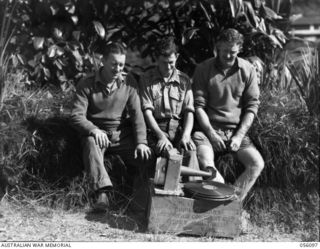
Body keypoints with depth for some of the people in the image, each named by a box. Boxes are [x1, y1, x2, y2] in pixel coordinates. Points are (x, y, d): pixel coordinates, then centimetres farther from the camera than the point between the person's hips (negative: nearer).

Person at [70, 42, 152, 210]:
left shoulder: (129, 82, 2)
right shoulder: (86, 85, -4)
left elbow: (136, 113, -3)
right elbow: (76, 116, -11)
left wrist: (141, 142, -17)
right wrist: (94, 130, -31)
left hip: (123, 133, 2)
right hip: (97, 132, -2)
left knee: (145, 155, -24)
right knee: (91, 143, -37)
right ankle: (103, 192, -46)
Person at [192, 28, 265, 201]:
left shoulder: (247, 70, 4)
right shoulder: (203, 69, 0)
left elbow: (252, 106, 3)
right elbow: (198, 106, -2)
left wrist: (239, 136, -9)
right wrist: (211, 134, -13)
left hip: (237, 130, 2)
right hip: (209, 129, -2)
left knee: (257, 164, -20)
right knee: (204, 162, -31)